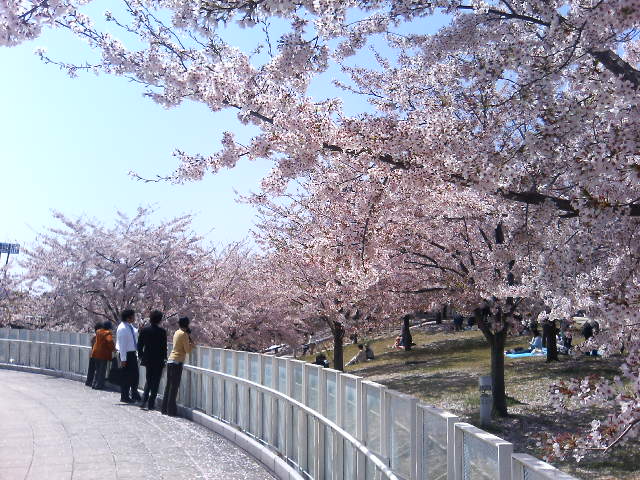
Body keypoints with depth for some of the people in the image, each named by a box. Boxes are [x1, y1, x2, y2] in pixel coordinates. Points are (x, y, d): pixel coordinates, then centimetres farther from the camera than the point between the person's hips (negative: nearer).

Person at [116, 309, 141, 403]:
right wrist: (123, 359, -21)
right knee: (126, 376, 1)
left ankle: (134, 394, 28)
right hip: (126, 354, -8)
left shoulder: (131, 326, 7)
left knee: (135, 374, 14)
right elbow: (122, 345, -20)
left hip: (132, 353, 8)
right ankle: (124, 397, 12)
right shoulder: (122, 328, -19)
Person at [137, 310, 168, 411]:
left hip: (147, 359, 4)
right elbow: (164, 347, -8)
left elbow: (139, 345, 3)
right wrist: (164, 358, 4)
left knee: (148, 380, 19)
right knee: (155, 381, 6)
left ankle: (144, 401, 8)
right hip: (158, 360, -4)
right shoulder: (162, 331, -12)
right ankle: (151, 403, 5)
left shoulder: (144, 330, -2)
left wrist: (141, 356, 15)